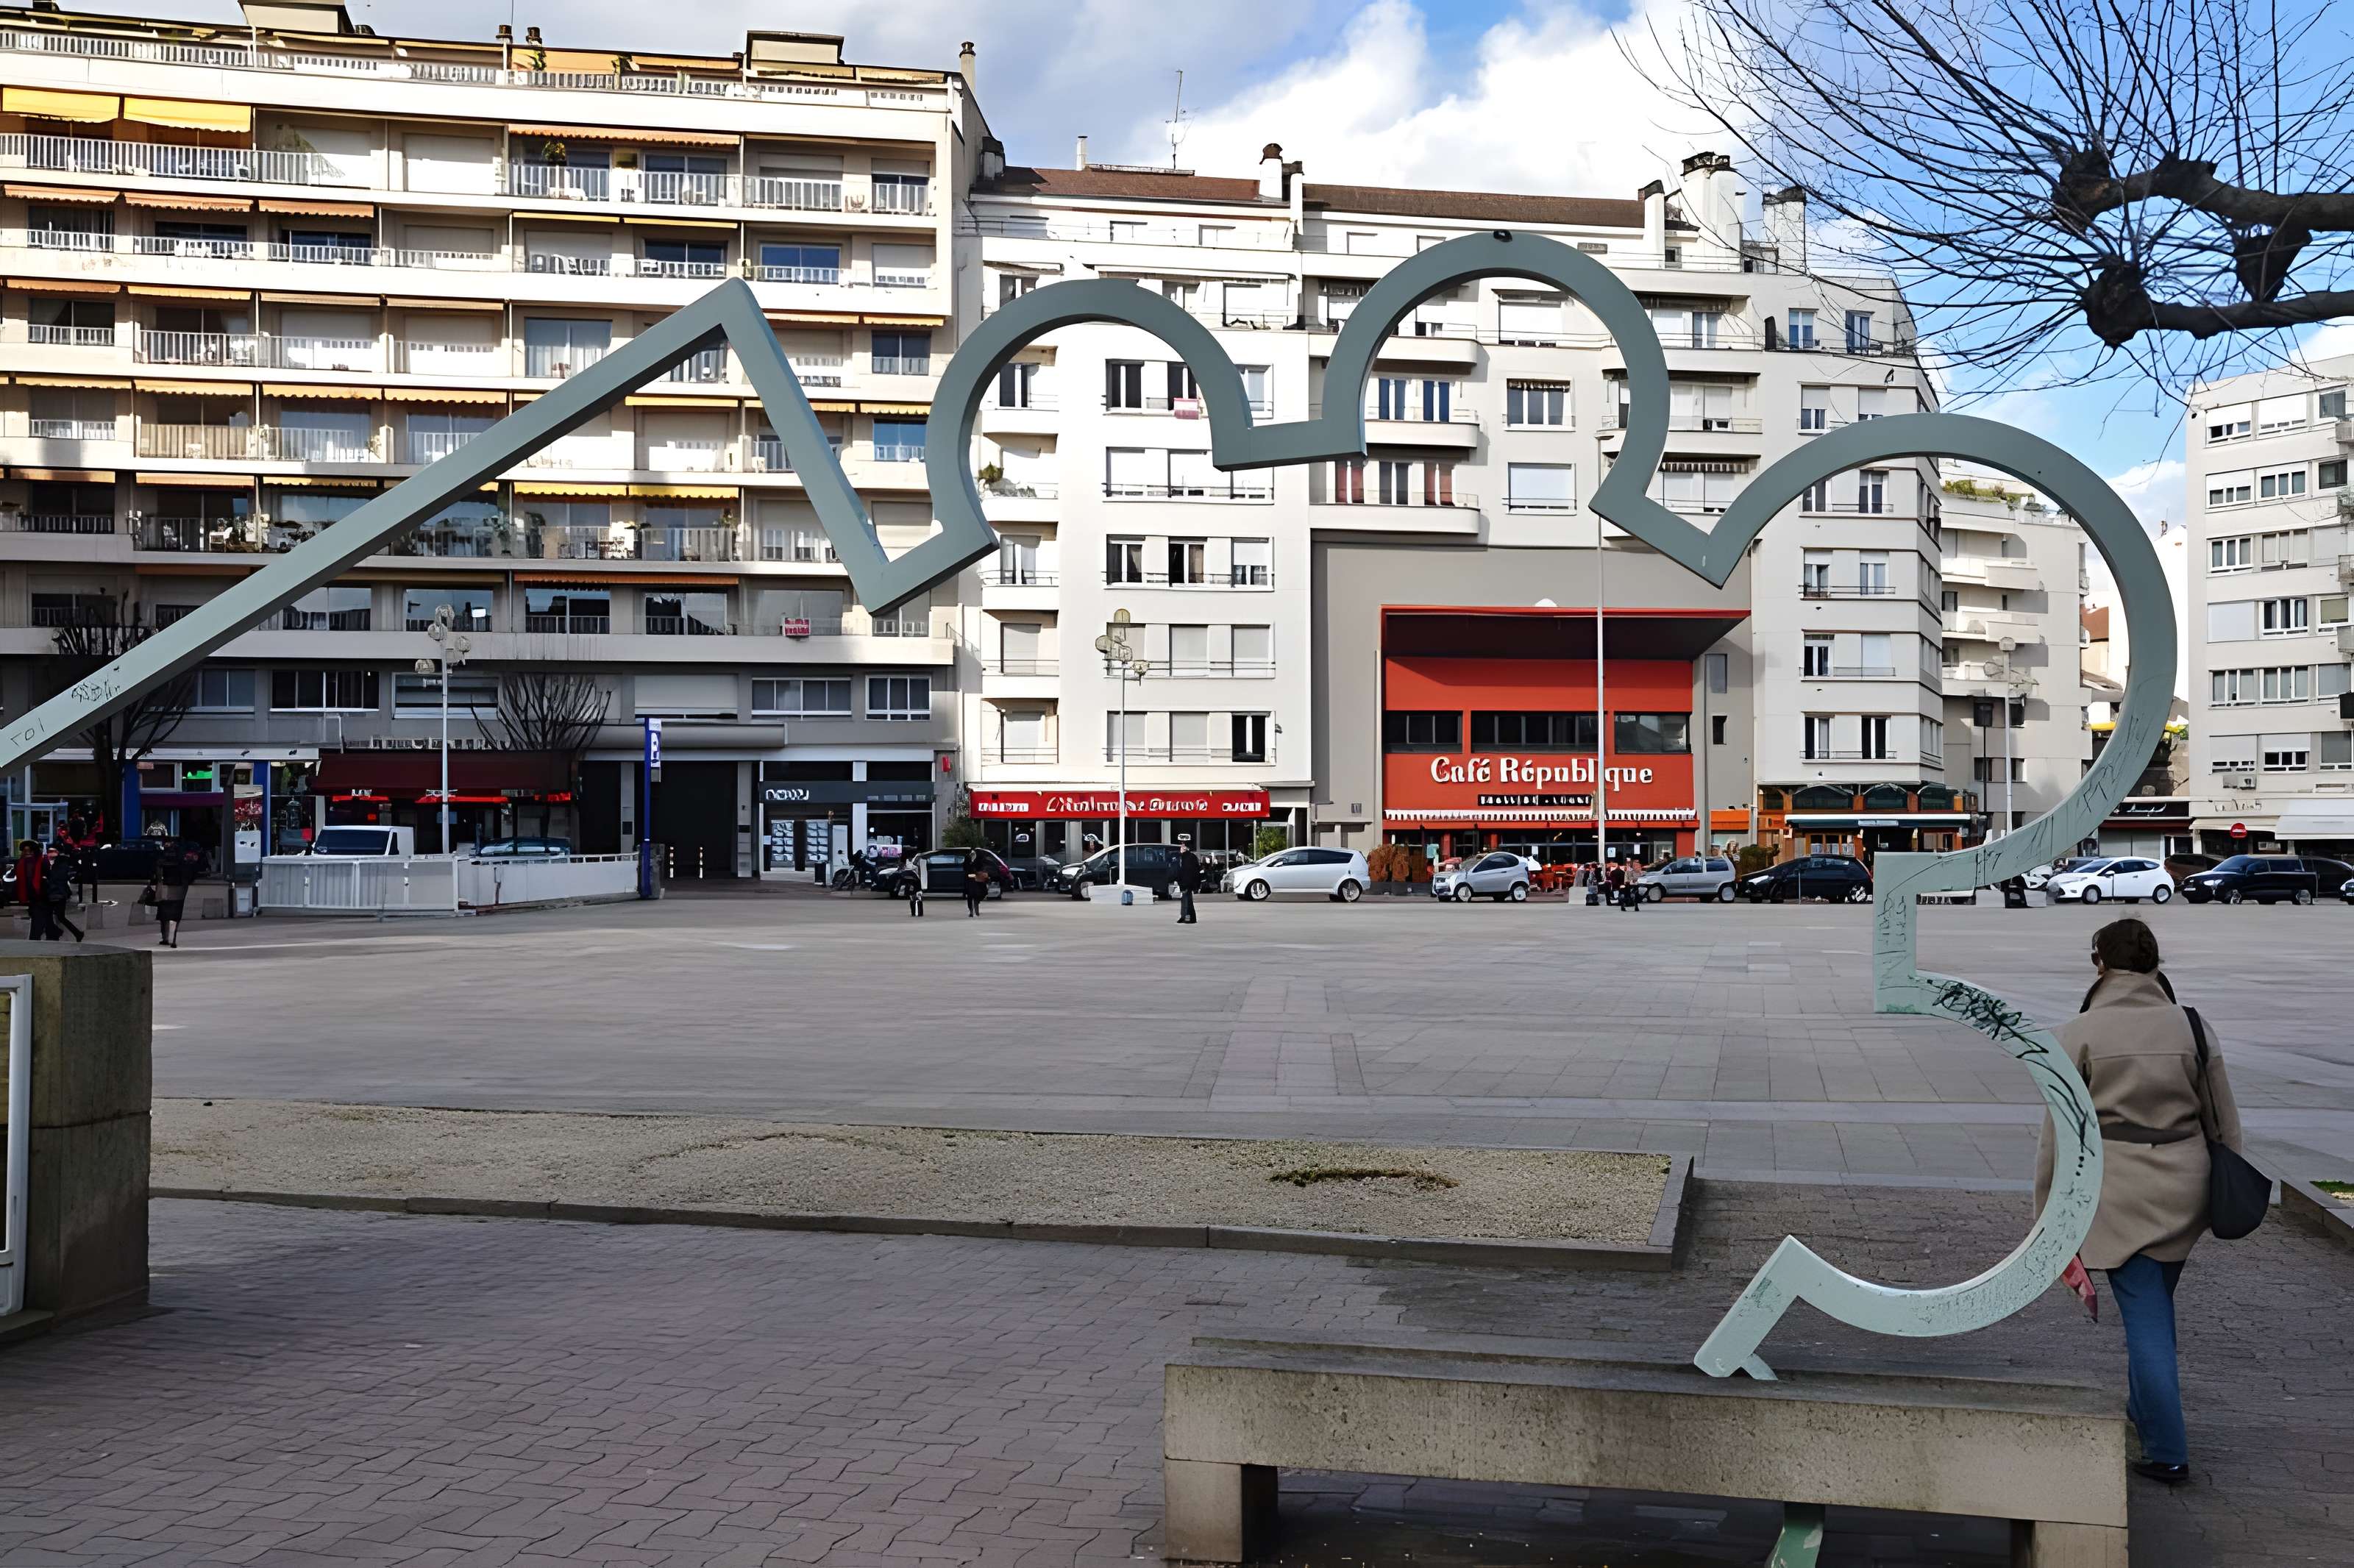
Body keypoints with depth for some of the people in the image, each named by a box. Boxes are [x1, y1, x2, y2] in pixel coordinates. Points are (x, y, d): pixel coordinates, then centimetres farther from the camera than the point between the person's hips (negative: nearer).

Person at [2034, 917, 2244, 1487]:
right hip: (2184, 1188, 4)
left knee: (2145, 1316, 0)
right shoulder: (2192, 1027, 2)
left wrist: (2047, 1210, 2)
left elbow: (2058, 1131, -6)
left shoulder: (2079, 1034, -9)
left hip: (2118, 1193, -4)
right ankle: (2145, 1409, 35)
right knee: (2155, 1304, 21)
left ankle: (2167, 1453, 2)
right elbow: (2225, 1122, 8)